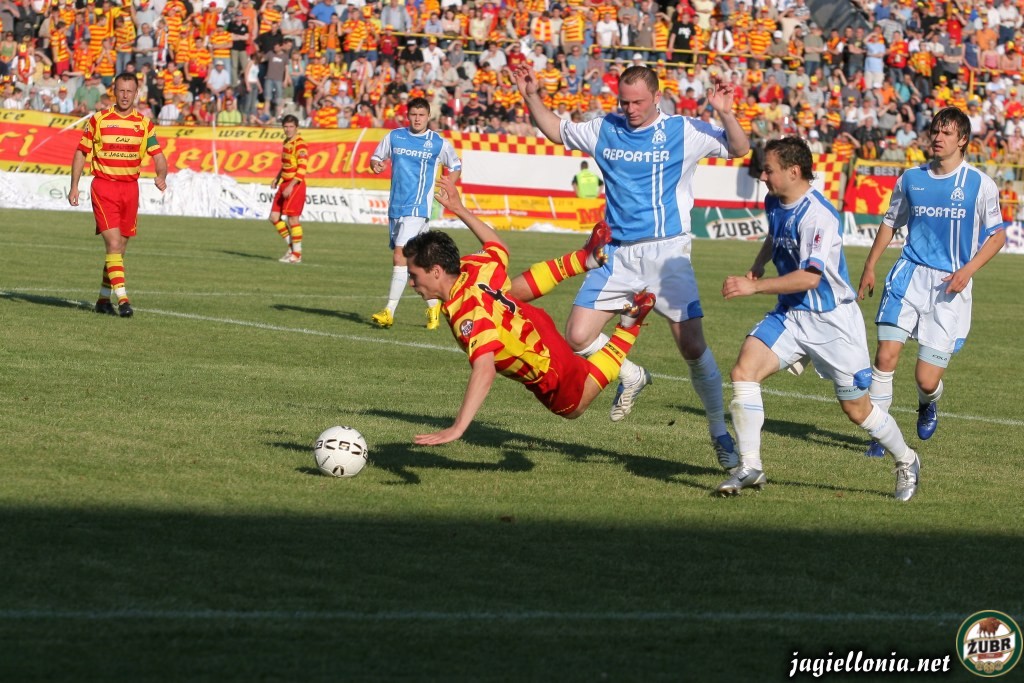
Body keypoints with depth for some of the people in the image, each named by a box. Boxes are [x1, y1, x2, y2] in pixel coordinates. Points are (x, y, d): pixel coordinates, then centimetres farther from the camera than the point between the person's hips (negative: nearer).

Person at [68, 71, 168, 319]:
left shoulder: (144, 124, 6)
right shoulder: (98, 120, -1)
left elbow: (158, 155, 5)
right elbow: (81, 153, 5)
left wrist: (161, 175, -17)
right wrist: (74, 186, 0)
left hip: (130, 187, 4)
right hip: (104, 185, -4)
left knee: (120, 247, 8)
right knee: (113, 243, -15)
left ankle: (103, 297, 21)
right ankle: (122, 298, -21)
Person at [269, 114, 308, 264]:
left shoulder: (299, 144, -13)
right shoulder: (286, 142, 15)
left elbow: (302, 168, -19)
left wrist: (291, 186, -24)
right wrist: (277, 179, 13)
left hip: (295, 185, -9)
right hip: (284, 184, 9)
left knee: (292, 218, -6)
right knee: (274, 217, 6)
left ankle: (296, 254, 4)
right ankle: (291, 246, 19)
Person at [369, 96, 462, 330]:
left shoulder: (439, 143, 0)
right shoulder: (394, 136, 7)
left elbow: (455, 166, 13)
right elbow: (376, 157, 16)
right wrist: (375, 164, -7)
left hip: (417, 206, -5)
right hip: (396, 206, 5)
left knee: (400, 254, -18)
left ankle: (389, 311, -20)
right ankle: (433, 305, 27)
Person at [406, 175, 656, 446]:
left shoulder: (470, 315, -42)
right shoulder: (471, 269, -20)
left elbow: (484, 371, -54)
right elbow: (498, 247, 1)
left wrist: (457, 429, -61)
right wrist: (459, 209, 10)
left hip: (550, 375, -6)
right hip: (534, 321, 6)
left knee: (573, 409, 28)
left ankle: (629, 326, 24)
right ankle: (586, 258, 37)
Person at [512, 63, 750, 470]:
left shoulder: (682, 132, -2)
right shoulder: (605, 130, 9)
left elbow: (739, 149, -3)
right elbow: (555, 130, 24)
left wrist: (725, 114, -20)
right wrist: (532, 97, 10)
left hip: (667, 253, -4)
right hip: (618, 254, 4)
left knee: (692, 346, -11)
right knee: (577, 337, -6)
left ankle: (719, 433, 6)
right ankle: (631, 377, 23)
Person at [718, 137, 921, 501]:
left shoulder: (818, 216, -24)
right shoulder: (774, 203, 3)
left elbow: (810, 277, -32)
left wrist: (753, 286, -31)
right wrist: (758, 265, 9)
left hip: (832, 320, -7)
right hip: (790, 314, 7)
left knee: (856, 409, 4)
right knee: (743, 371, -17)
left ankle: (906, 461, 31)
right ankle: (749, 468, -13)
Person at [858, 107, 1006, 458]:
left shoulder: (980, 184, -3)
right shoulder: (911, 179, 6)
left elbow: (997, 234, 4)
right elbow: (890, 222, 20)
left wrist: (968, 270, -10)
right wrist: (869, 267, 18)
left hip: (949, 288, -2)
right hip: (909, 275, 2)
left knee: (927, 379, -3)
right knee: (886, 355, -14)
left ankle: (928, 404, 35)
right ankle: (878, 436, -1)